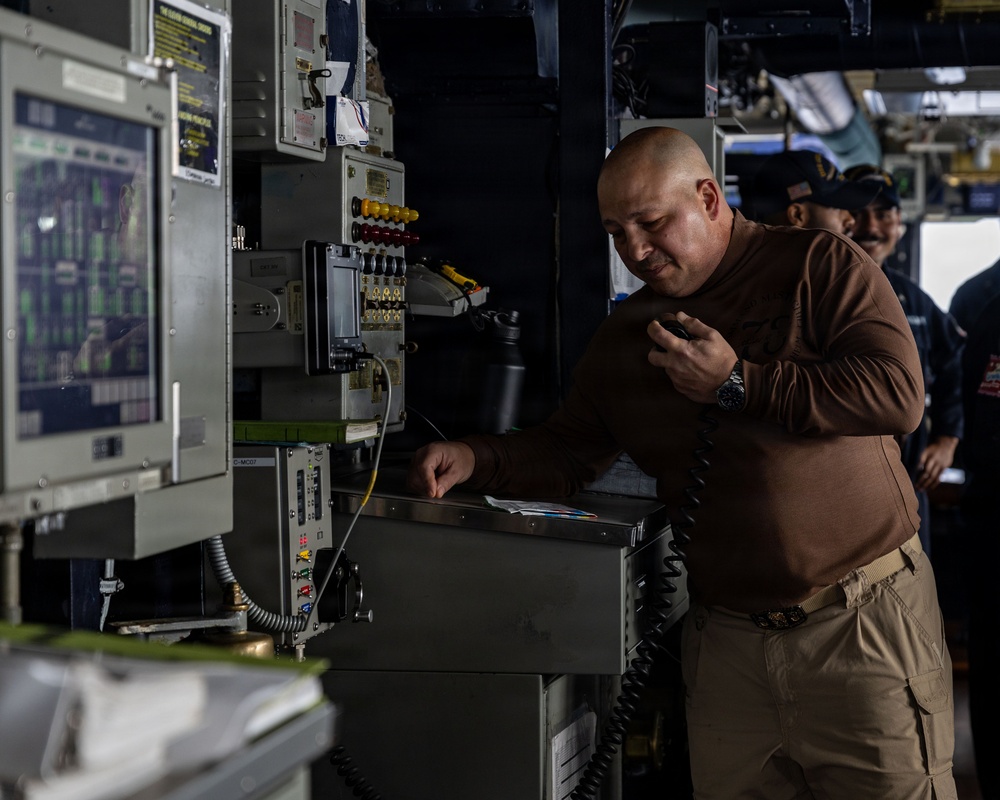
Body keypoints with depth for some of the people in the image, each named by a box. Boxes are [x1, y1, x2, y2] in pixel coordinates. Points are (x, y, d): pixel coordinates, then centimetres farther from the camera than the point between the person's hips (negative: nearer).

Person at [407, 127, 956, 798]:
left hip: (863, 623, -4)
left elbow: (897, 393, -16)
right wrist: (477, 459, -3)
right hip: (726, 638, 4)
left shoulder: (821, 266, -3)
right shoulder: (625, 333, 13)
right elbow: (568, 452, 17)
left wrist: (739, 386, -13)